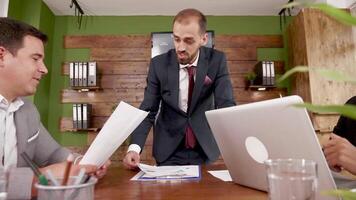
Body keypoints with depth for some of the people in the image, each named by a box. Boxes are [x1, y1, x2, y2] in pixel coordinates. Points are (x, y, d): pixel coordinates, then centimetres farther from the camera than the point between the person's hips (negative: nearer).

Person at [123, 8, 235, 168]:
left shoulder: (217, 61, -11)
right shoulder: (159, 64, -11)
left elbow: (226, 105, -17)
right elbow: (148, 110, -11)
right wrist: (134, 147, -27)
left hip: (206, 148, 1)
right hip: (169, 150, 0)